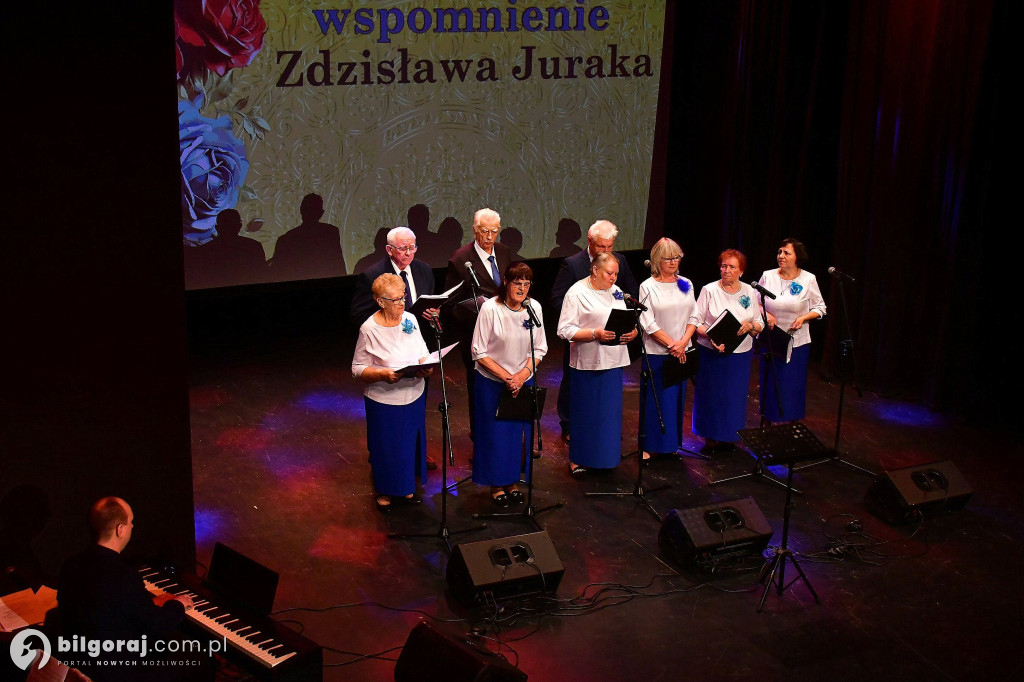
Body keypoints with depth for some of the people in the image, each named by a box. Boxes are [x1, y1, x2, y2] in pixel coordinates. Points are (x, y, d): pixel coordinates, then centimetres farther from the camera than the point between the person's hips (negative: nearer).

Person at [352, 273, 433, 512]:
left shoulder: (410, 320, -1)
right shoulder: (369, 329, -16)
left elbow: (423, 353, 11)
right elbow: (358, 369, -12)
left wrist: (426, 366, -12)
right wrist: (383, 374, -29)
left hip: (414, 396, 5)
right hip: (384, 400, -5)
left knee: (411, 443, 18)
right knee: (386, 447, 10)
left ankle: (406, 488, 39)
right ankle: (384, 492, 32)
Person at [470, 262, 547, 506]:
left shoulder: (534, 308, -5)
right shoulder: (490, 308, -16)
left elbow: (540, 348, 3)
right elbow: (479, 352, -12)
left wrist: (522, 374, -12)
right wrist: (505, 376, -17)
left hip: (523, 382, 3)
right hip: (492, 382, -3)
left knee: (519, 433, 10)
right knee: (495, 434, 4)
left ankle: (512, 481, 28)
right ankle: (496, 484, 21)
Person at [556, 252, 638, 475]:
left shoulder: (615, 291, 14)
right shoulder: (577, 293, -8)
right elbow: (565, 330, -14)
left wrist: (632, 332, -3)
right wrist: (595, 334, -23)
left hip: (613, 362, 6)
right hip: (588, 363, -6)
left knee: (610, 411, 10)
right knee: (585, 412, 0)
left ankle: (606, 456, 22)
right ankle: (577, 460, 12)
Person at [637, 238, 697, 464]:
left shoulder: (686, 284, 9)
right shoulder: (648, 287, -5)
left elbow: (693, 316, 7)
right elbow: (648, 323, -11)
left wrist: (683, 342, -9)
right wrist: (671, 344, -14)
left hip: (681, 352, 4)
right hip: (656, 352, -4)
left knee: (677, 397, 9)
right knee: (655, 399, -1)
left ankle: (672, 443, 19)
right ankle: (649, 446, 7)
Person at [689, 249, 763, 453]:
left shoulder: (749, 292, 7)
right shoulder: (709, 290, -4)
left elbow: (759, 324, 10)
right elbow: (695, 321, -7)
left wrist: (750, 326, -13)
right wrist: (710, 336, -23)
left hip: (740, 353, 3)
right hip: (712, 352, -3)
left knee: (735, 396, 8)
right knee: (711, 395, 3)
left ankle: (728, 438, 23)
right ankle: (710, 438, 16)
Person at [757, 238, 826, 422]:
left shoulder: (808, 279, -5)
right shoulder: (767, 276, -1)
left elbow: (820, 308, 3)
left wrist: (803, 318, -14)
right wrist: (765, 314, -9)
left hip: (796, 343, -1)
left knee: (793, 386, 4)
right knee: (769, 383, 8)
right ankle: (768, 424, 22)